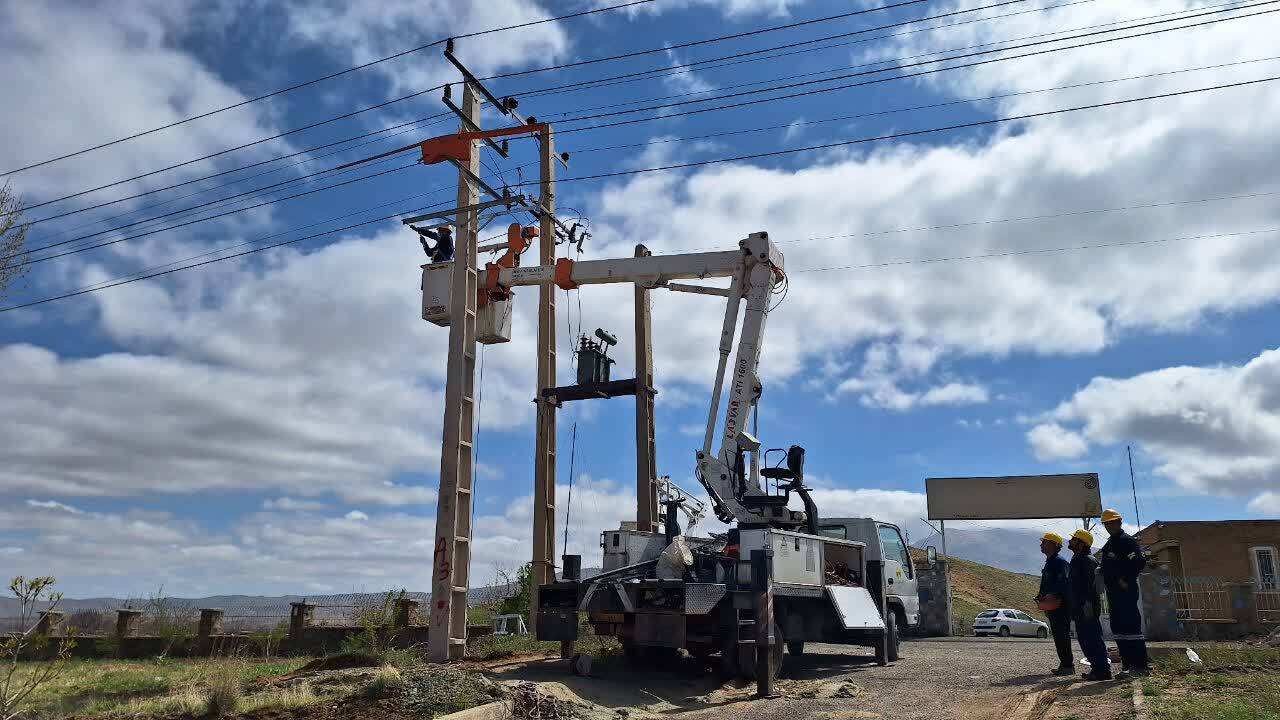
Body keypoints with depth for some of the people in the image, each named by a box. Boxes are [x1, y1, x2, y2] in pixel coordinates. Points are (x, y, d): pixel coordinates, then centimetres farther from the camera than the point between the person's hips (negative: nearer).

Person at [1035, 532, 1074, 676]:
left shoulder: (1060, 562, -11)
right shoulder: (1049, 563, 20)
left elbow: (1063, 581, -23)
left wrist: (1052, 595, -31)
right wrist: (1041, 597, 13)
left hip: (1061, 604, -10)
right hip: (1052, 605, 10)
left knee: (1062, 635, -9)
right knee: (1058, 636, 13)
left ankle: (1068, 666, -7)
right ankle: (1065, 664, 19)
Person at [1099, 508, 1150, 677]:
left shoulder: (1127, 540, -8)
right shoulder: (1109, 544, 20)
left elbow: (1140, 561, -19)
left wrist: (1126, 580, -17)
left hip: (1126, 591, -10)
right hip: (1113, 592, 10)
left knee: (1131, 626, -10)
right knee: (1118, 628, 10)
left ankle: (1140, 666, -8)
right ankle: (1129, 665, 14)